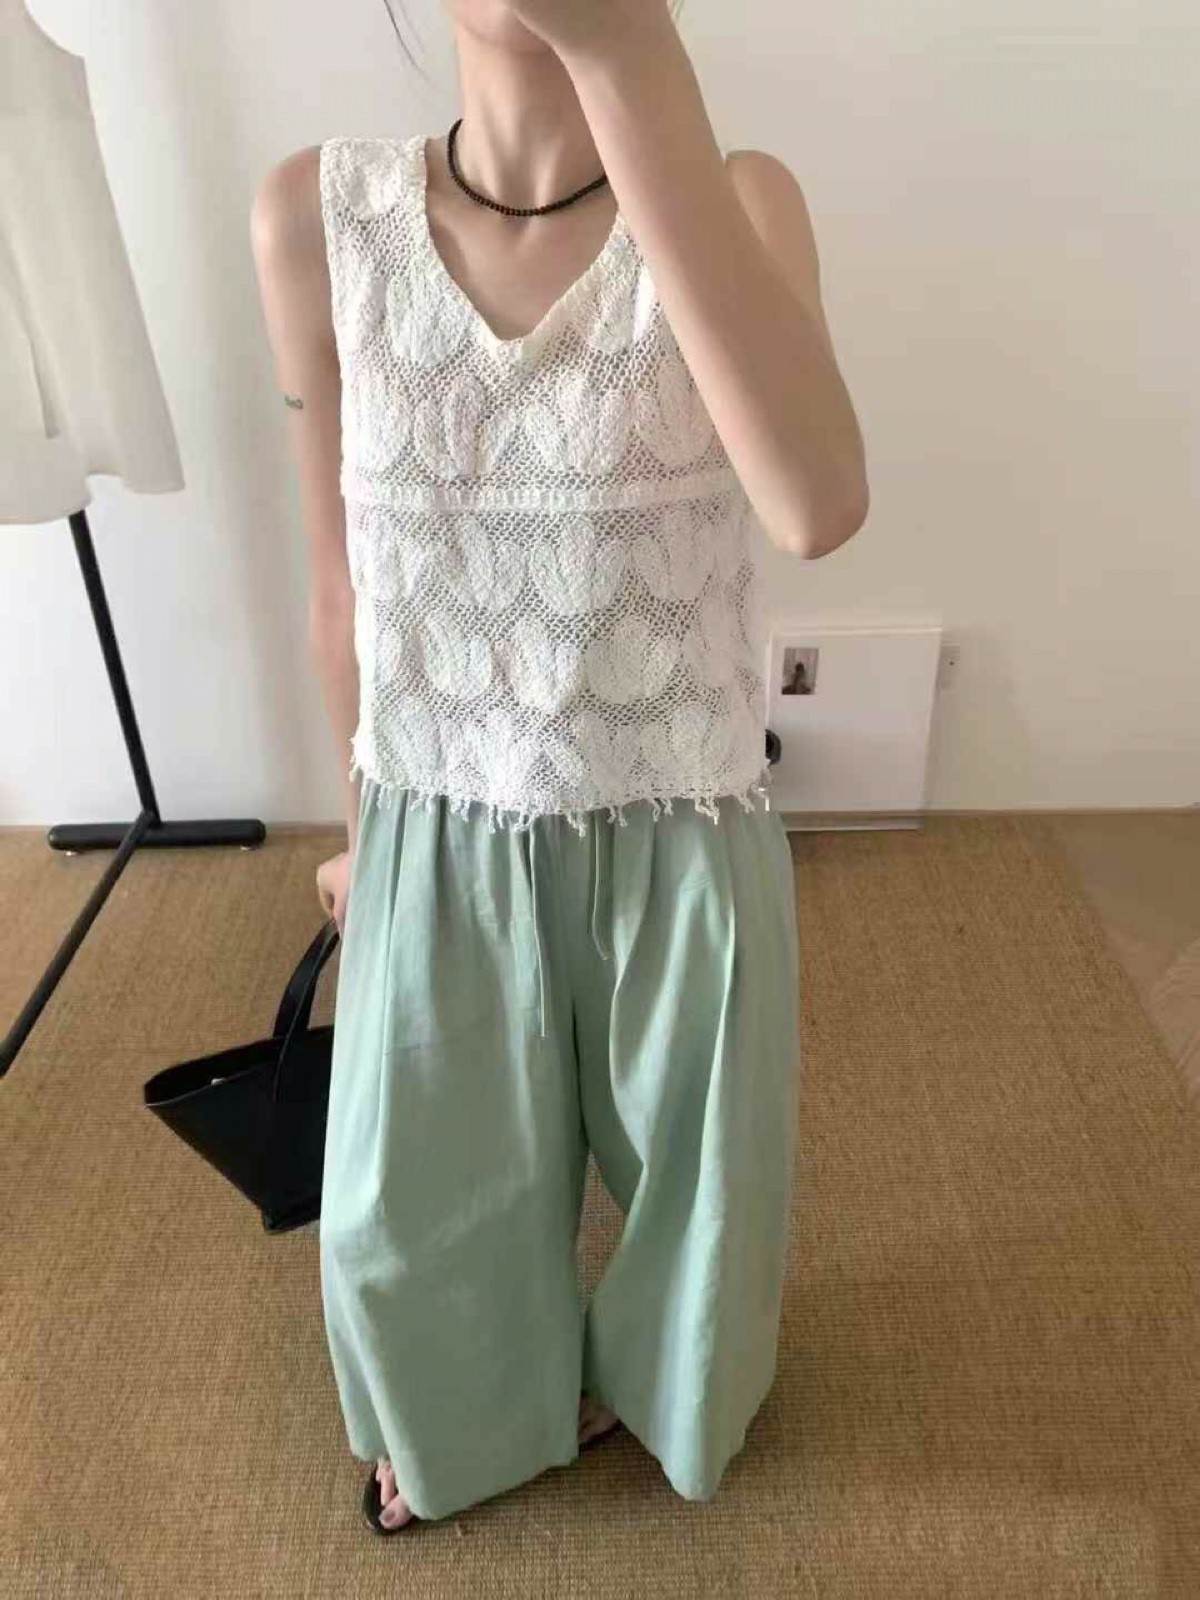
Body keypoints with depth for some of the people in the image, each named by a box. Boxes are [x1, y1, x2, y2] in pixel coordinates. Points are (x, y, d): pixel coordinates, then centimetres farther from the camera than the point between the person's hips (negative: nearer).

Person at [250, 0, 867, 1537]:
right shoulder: (315, 214, -7)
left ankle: (660, 1383, 62)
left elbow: (817, 505, -34)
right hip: (441, 848, 2)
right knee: (410, 1213, 22)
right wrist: (364, 827, 12)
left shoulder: (736, 198, -12)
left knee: (695, 1179, 24)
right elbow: (345, 578, 2)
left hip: (681, 848, -1)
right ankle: (476, 1413, 59)